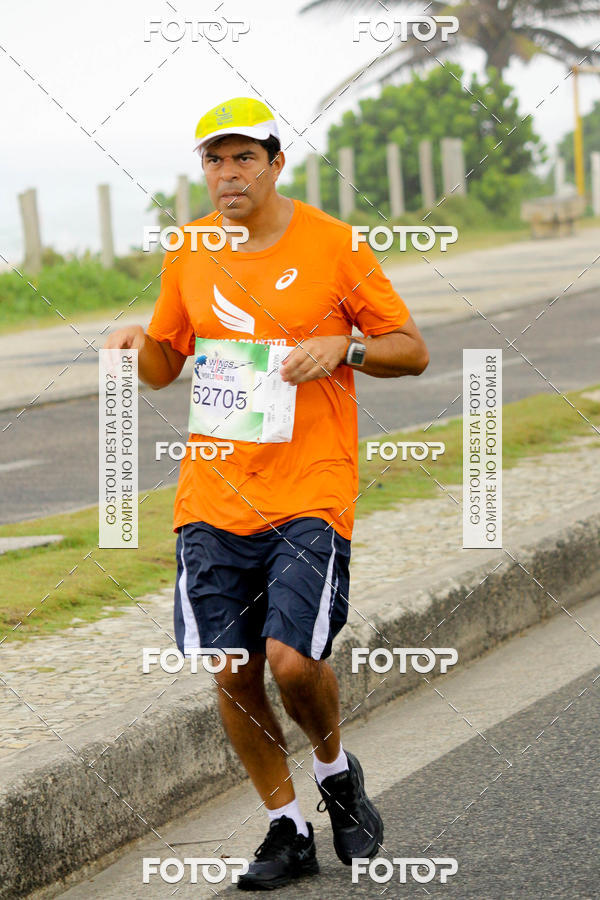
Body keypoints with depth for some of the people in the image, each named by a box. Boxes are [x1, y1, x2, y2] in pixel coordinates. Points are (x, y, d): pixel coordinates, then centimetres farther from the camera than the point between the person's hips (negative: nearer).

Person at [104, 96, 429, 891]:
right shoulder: (187, 254, 8)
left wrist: (343, 347, -14)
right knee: (232, 674, 1)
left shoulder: (332, 245, -2)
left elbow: (412, 350, 4)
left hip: (310, 489, -4)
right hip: (215, 495, 4)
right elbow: (165, 367, 19)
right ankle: (287, 830, 19)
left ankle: (336, 770, 15)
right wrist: (139, 345, -3)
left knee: (293, 658, -17)